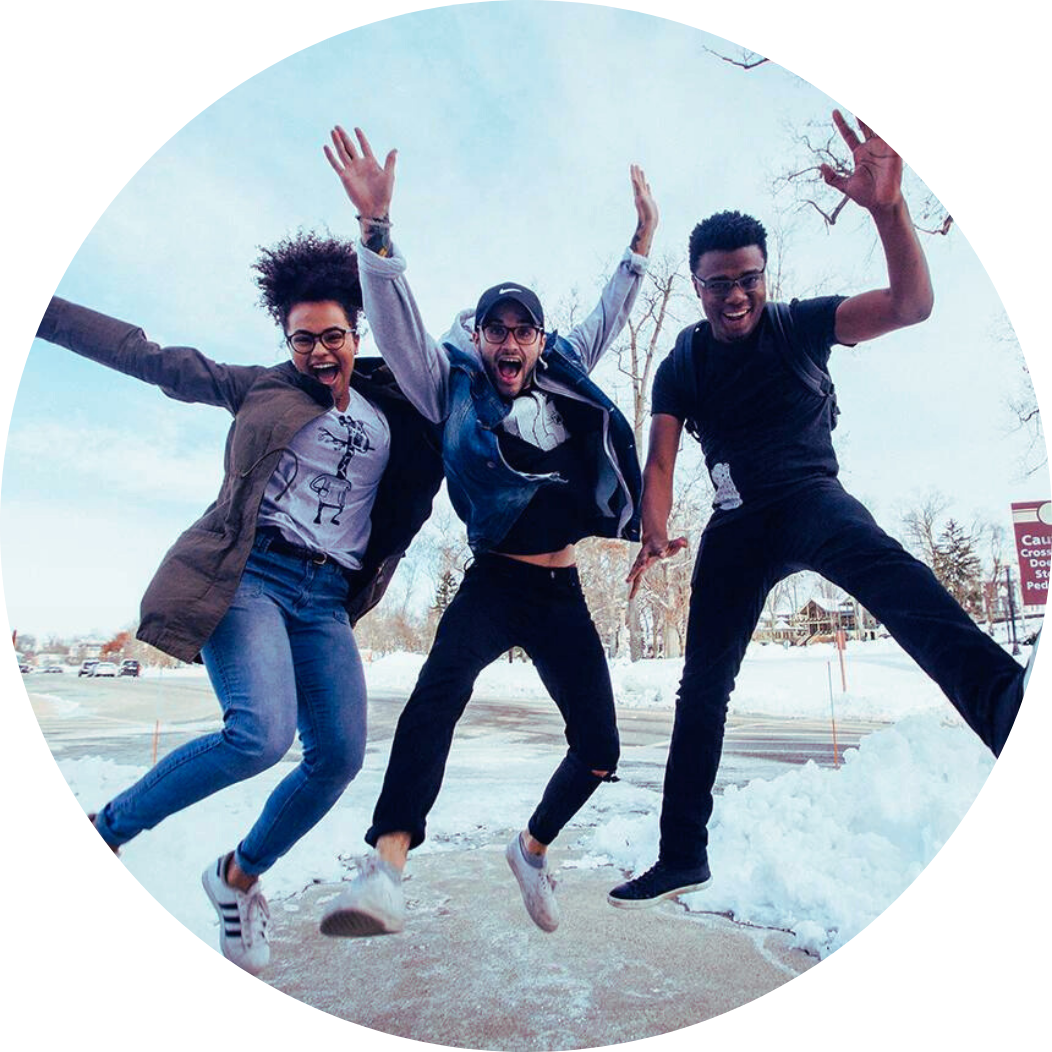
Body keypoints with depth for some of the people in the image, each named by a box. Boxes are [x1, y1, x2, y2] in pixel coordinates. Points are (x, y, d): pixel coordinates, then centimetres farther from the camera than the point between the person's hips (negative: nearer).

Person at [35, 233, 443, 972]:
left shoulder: (394, 413, 14)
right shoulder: (261, 388, 9)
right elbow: (146, 356, 9)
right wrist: (42, 310, 6)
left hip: (326, 601, 4)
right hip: (251, 574, -4)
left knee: (339, 757, -5)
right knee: (263, 733, -25)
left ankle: (239, 877, 22)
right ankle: (106, 829, 2)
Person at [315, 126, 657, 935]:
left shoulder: (565, 377, 13)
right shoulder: (453, 385, 3)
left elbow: (609, 316, 25)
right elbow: (397, 319, -9)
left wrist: (643, 238, 27)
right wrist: (376, 223, -21)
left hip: (562, 593, 4)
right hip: (494, 584, -4)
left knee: (599, 749, 4)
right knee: (442, 686, -35)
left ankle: (533, 849, 30)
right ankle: (387, 865, -37)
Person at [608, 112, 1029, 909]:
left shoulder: (800, 326, -1)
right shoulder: (680, 369, 4)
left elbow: (913, 304, -15)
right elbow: (660, 461, -5)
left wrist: (888, 207, -30)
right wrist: (655, 533, -24)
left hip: (810, 497, -2)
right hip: (737, 524, 3)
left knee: (882, 567, -38)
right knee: (703, 682, 0)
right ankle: (683, 855, 11)